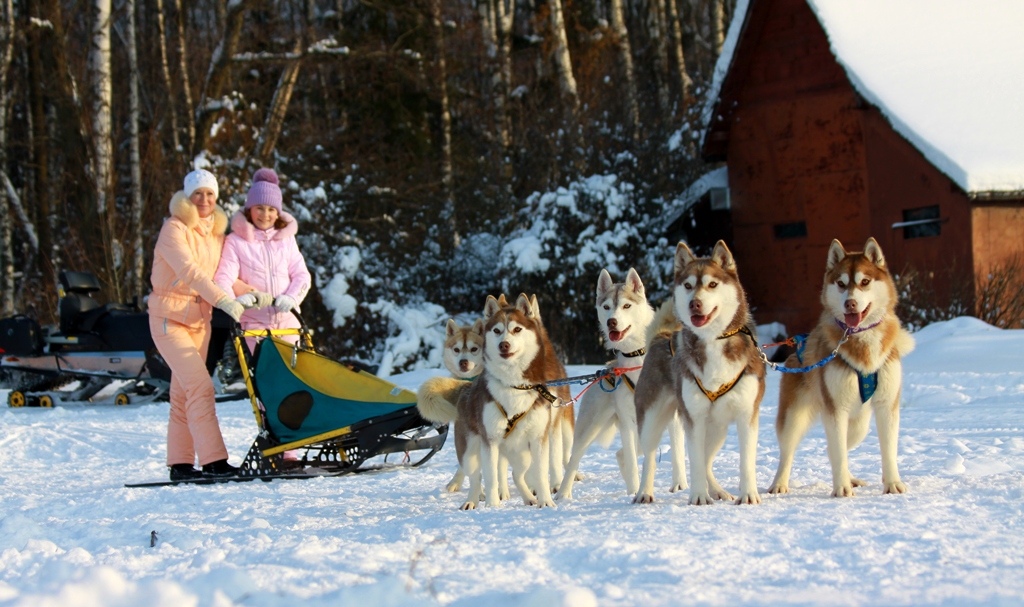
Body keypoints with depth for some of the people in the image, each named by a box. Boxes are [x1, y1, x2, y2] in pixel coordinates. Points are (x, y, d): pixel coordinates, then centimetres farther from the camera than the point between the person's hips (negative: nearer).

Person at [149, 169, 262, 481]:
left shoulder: (216, 233, 11)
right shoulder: (175, 229, -12)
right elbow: (189, 271, -26)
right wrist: (223, 299, -37)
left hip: (200, 320, 7)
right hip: (170, 318, -7)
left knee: (183, 393, 9)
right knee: (200, 386, -17)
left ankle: (180, 464, 13)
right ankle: (213, 460, -20)